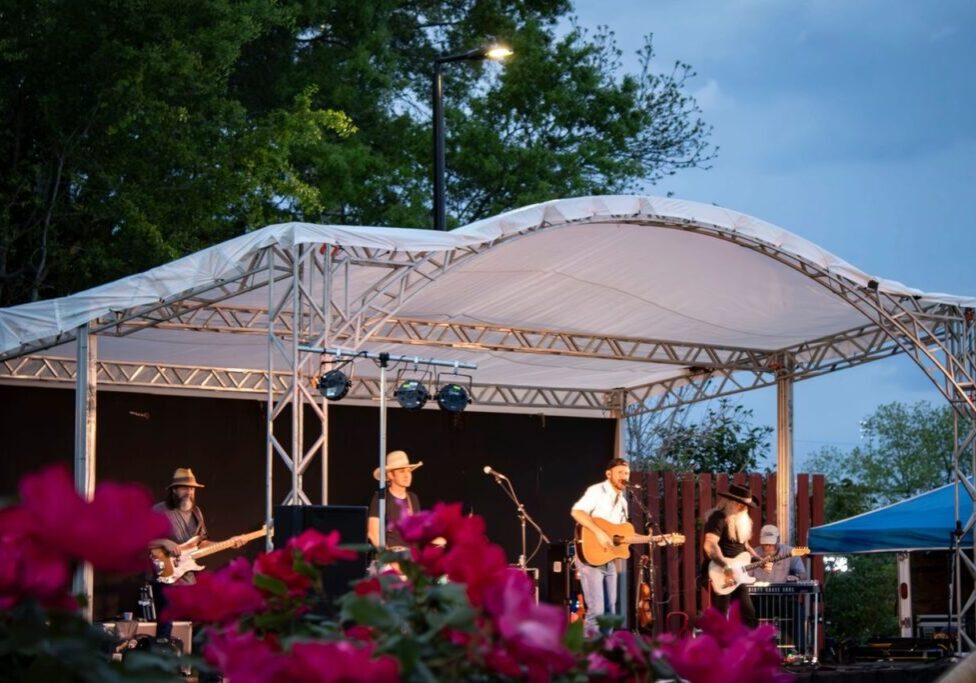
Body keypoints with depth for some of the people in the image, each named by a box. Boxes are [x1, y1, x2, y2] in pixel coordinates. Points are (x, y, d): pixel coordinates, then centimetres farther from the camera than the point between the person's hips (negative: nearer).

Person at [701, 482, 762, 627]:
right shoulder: (718, 518, -15)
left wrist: (760, 561, 11)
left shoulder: (741, 521, 15)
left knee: (749, 614, 10)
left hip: (737, 576, 9)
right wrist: (726, 568, -29)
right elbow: (709, 546, -27)